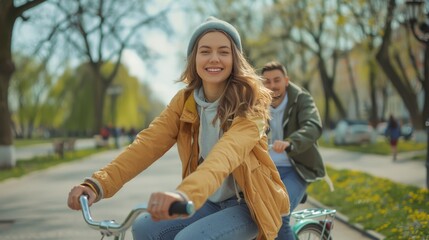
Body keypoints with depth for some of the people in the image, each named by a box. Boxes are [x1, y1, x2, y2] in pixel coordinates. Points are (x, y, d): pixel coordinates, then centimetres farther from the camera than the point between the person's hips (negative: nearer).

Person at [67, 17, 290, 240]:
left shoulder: (249, 103, -19)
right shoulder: (185, 101, -3)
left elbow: (227, 154, -38)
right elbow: (148, 142, -17)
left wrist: (184, 194, -58)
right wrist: (97, 184, -34)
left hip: (249, 203, -5)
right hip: (212, 202, 5)